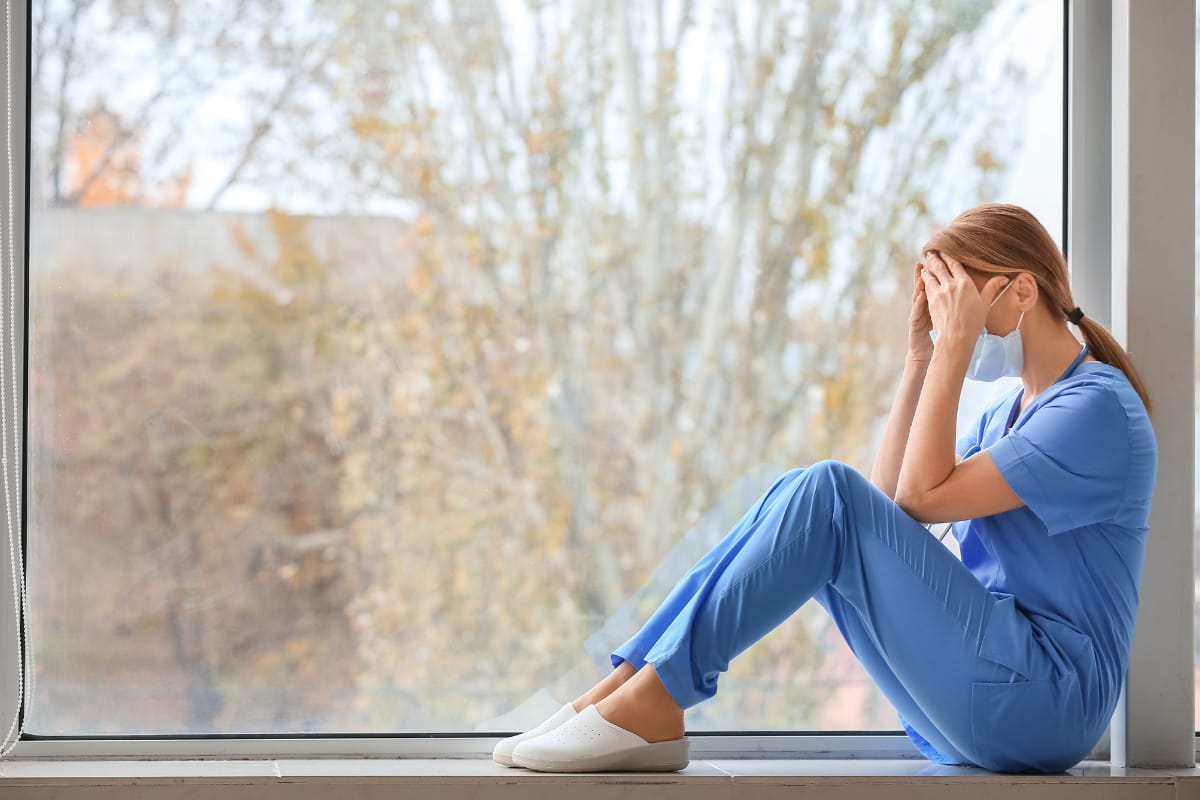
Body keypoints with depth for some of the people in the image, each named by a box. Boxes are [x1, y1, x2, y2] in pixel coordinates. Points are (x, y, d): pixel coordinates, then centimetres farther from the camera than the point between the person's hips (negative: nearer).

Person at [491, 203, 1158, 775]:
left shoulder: (1098, 406, -8)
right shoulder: (1010, 410, 21)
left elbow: (923, 497, -14)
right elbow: (888, 504, 11)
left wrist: (954, 346, -11)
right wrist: (921, 356, 9)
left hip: (1046, 703, -9)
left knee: (827, 494, -20)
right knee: (803, 502, -2)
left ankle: (653, 701, -20)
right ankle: (623, 690, -12)